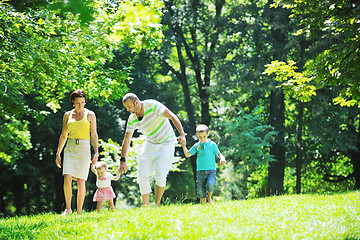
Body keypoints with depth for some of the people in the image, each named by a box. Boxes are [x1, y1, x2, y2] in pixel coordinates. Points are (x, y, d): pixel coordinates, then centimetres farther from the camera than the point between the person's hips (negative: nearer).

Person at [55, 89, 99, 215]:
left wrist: (96, 153, -8)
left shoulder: (90, 115, 3)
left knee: (81, 182, -5)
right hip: (70, 148, 2)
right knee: (67, 179, -14)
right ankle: (68, 209, -1)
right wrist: (58, 154, 12)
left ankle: (79, 212, 2)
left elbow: (94, 135, 3)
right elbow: (63, 135, 15)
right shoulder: (67, 115, 10)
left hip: (84, 149, -2)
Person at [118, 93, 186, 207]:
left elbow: (173, 117, -21)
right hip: (150, 145, 5)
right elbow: (126, 141, 1)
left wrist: (182, 135, -32)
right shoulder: (132, 119, -7)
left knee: (160, 175, -16)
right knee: (142, 176, -5)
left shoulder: (152, 105, -22)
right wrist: (123, 160, -6)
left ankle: (156, 206, -4)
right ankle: (145, 207, 5)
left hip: (166, 143, -5)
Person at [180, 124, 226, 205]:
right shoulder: (197, 146, 10)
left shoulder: (212, 144, 4)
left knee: (210, 185, -27)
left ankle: (209, 197, 3)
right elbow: (187, 154, 15)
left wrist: (222, 159, -13)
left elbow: (219, 153, 8)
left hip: (211, 171, -2)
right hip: (200, 171, 2)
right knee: (201, 192, -3)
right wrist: (184, 146, 1)